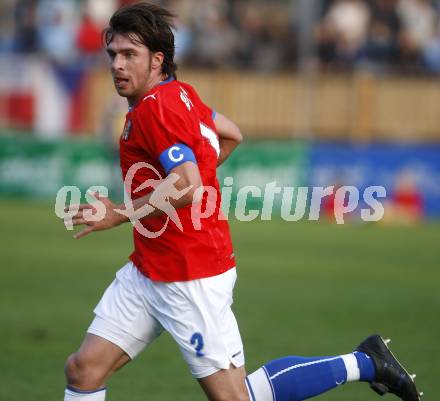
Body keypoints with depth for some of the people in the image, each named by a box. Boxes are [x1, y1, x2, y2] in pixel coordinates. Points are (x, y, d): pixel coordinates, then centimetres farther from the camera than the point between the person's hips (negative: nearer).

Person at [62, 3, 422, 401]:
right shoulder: (179, 94, 9)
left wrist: (119, 214, -20)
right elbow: (231, 134, 25)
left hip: (190, 279, -10)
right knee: (83, 369, 3)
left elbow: (188, 187, -29)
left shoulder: (155, 107, -19)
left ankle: (363, 363, 7)